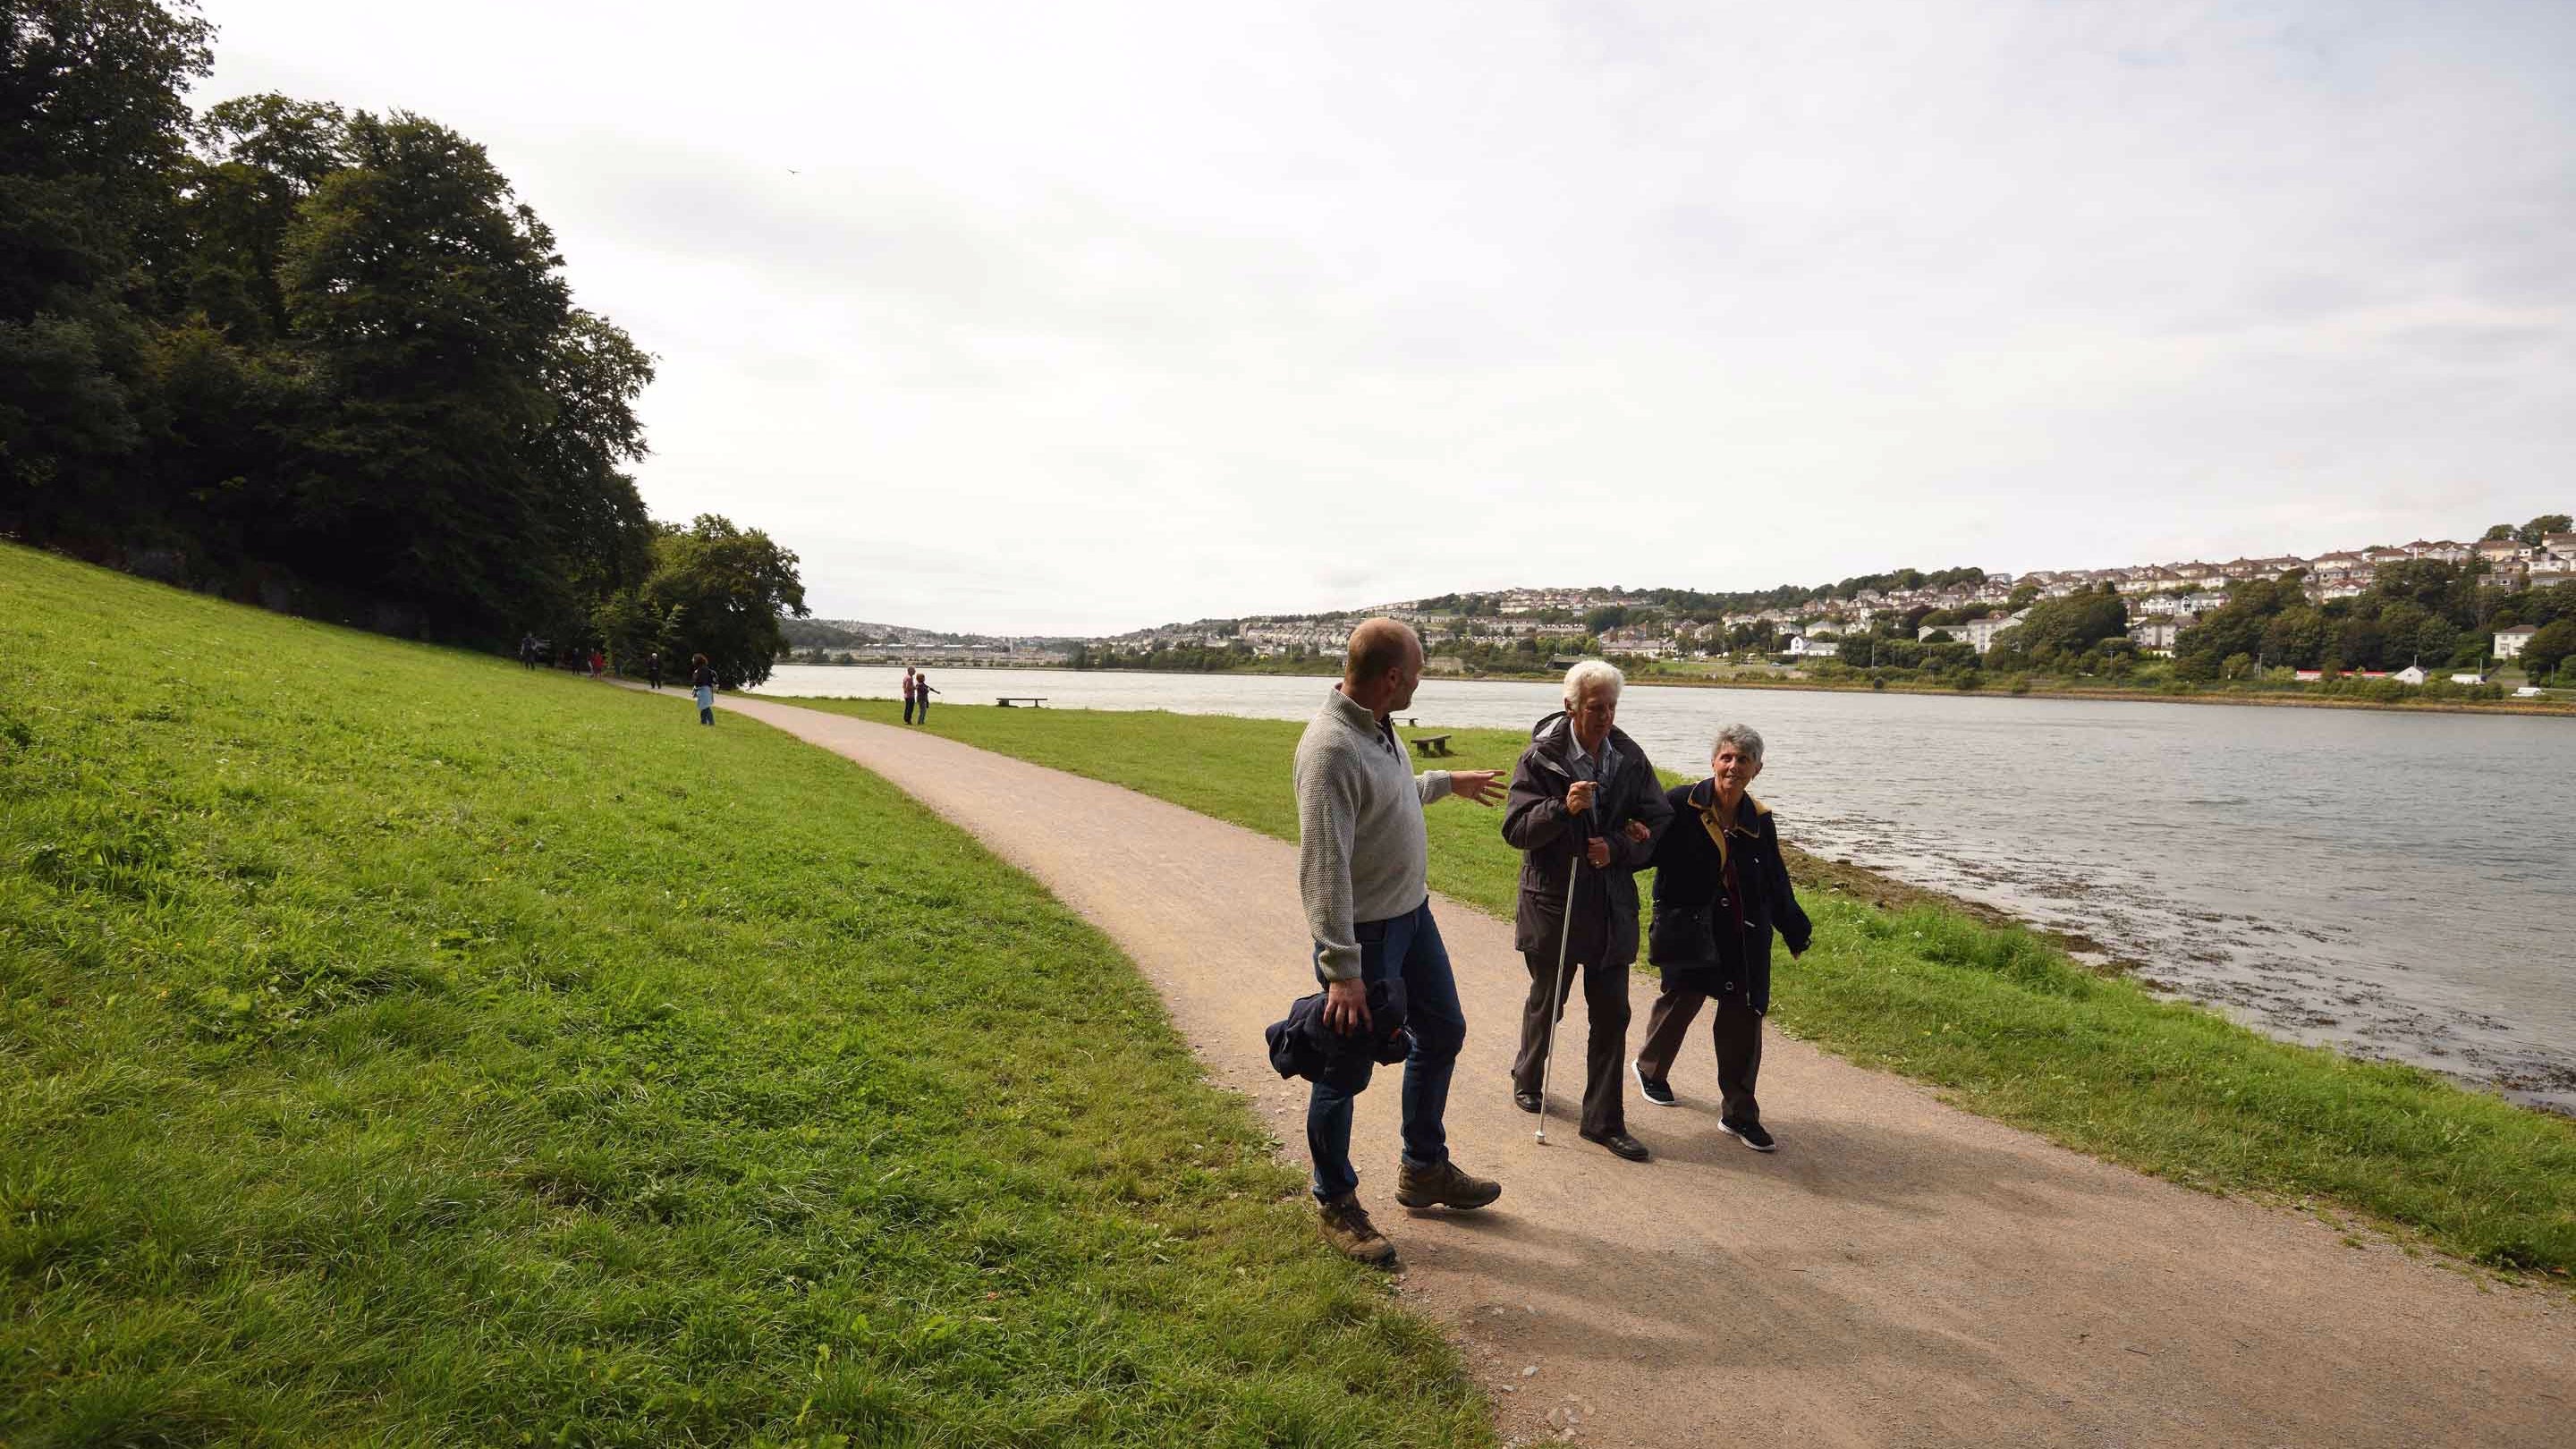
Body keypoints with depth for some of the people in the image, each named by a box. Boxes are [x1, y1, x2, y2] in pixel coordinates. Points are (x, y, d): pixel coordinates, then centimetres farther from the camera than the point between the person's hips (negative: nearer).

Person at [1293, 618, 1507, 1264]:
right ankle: (1336, 1204, 27)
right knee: (1347, 1069, 6)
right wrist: (1342, 969, -30)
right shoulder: (1331, 749, -28)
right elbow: (1324, 869, -30)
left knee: (1442, 1031, 22)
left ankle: (1425, 1169, 40)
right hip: (1363, 932, -10)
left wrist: (1446, 782, 35)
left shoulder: (1376, 725, 2)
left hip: (1412, 913, 10)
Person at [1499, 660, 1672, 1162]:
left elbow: (1659, 822, 3)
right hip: (1552, 902, -3)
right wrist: (1563, 809, -30)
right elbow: (1515, 829, -15)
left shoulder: (1630, 758, -1)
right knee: (1546, 1003, 15)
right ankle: (1527, 1078, 42)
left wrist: (1617, 847, -14)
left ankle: (1604, 1120, 16)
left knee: (1612, 1014, 5)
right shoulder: (1540, 757, -12)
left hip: (1612, 906, 3)